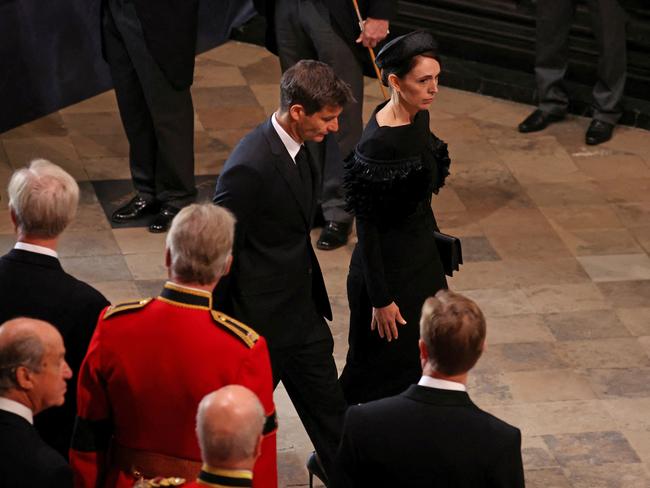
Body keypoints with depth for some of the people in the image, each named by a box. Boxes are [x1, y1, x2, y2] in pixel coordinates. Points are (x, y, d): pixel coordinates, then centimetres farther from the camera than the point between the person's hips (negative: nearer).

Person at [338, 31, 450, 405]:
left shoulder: (419, 118, 0)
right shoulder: (378, 142, -26)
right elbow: (368, 226, -21)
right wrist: (381, 299, -18)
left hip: (422, 258, 9)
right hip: (390, 266, -9)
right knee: (387, 372, 7)